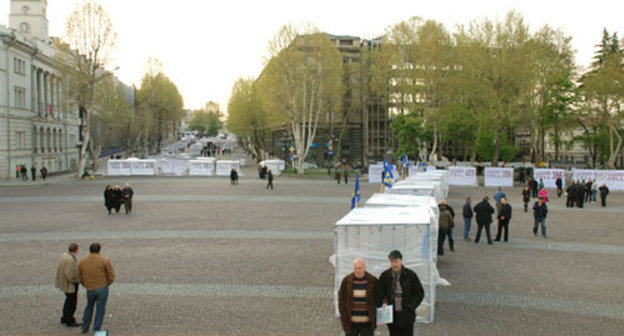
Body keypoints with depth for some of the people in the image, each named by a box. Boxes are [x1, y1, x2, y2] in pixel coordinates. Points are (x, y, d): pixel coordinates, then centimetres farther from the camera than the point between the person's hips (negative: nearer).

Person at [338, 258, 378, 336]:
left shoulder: (373, 281, -6)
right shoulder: (346, 281, -5)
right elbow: (341, 300, -1)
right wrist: (343, 317, -6)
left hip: (366, 323, 0)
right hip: (351, 323, 1)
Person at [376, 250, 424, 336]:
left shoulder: (410, 274, -5)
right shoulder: (384, 276, -1)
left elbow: (420, 293, 1)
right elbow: (378, 294, 5)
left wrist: (410, 307, -8)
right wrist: (382, 303, -13)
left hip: (406, 315, -2)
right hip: (391, 315, 2)